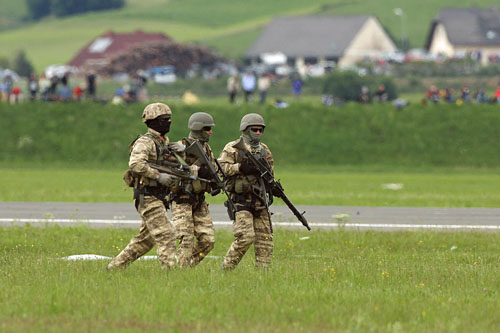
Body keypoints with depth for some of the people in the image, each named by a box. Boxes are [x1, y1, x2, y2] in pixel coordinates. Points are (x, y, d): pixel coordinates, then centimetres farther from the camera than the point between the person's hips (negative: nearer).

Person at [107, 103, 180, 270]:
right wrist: (159, 176, -28)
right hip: (147, 198, -10)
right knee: (166, 236, -14)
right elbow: (136, 164, -28)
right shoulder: (145, 142, -12)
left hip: (157, 198, 10)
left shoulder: (164, 142, 17)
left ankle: (115, 266, 22)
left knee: (145, 239, 14)